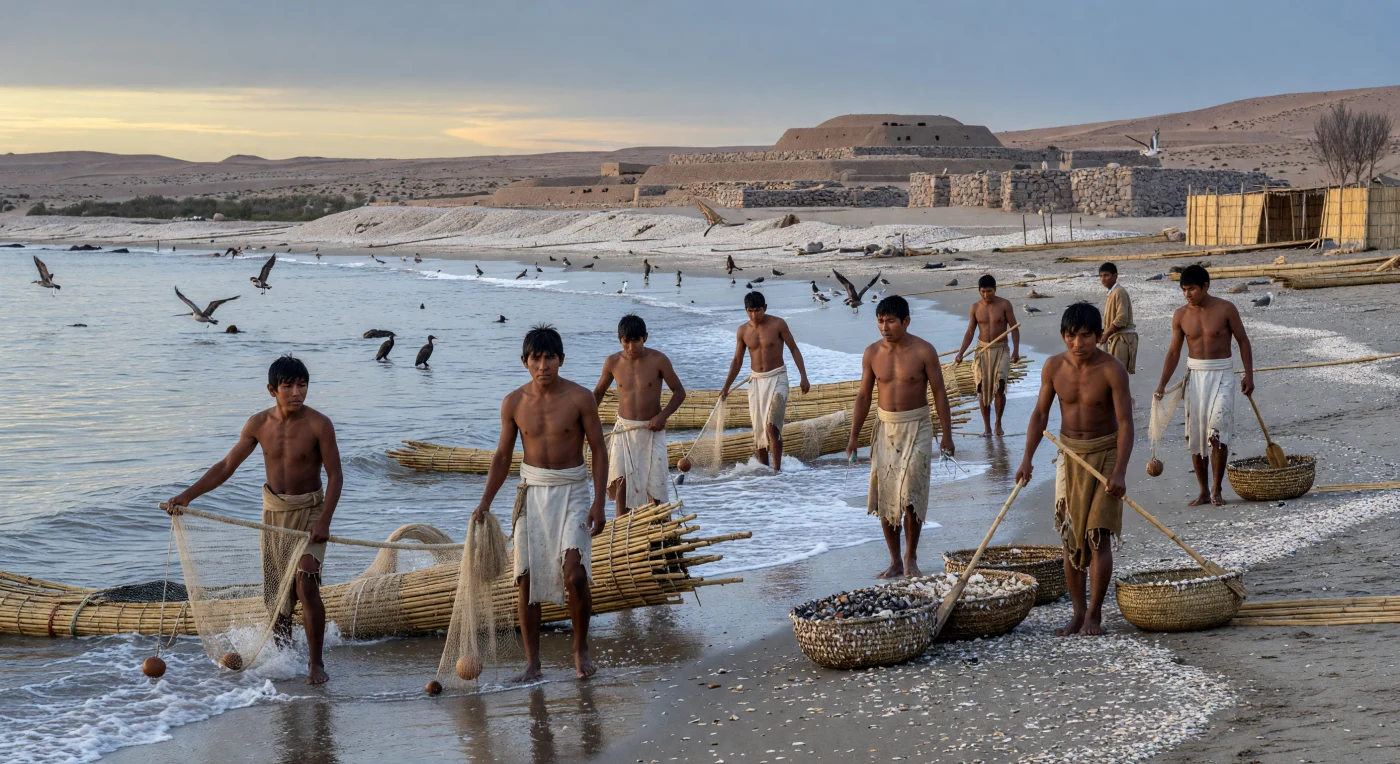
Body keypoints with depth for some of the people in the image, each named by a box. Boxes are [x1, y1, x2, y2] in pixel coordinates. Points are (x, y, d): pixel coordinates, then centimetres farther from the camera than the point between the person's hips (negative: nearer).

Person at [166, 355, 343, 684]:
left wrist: (324, 521, -22)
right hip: (274, 512, 4)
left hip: (310, 512, -4)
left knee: (306, 584, -19)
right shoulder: (259, 424, -3)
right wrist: (188, 495, -3)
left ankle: (316, 663, -9)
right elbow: (226, 466, 5)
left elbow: (335, 475, -12)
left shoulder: (318, 424, -14)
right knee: (276, 592, 9)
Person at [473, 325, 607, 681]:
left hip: (571, 491, -3)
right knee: (526, 577, 2)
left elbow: (598, 451, -4)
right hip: (531, 492, 3)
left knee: (574, 574, -15)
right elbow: (502, 455, 9)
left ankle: (580, 648, 8)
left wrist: (599, 503, -12)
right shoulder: (514, 403, 0)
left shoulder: (579, 398, -8)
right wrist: (485, 502, 2)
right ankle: (532, 662, 13)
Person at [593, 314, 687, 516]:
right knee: (621, 483, -5)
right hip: (623, 430, 2)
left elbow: (679, 392, -3)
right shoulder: (613, 362, -3)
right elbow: (598, 392, 13)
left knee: (654, 485, -1)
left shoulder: (658, 360, -10)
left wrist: (663, 415, -17)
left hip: (651, 431, -2)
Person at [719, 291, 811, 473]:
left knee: (772, 426, -17)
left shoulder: (778, 324, -8)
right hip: (755, 380, 4)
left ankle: (777, 470, -17)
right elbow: (737, 361, 12)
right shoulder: (743, 331, 2)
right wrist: (726, 387, 12)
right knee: (758, 428, 6)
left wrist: (804, 377, -9)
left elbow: (794, 350, -3)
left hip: (776, 378, -4)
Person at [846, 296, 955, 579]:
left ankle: (911, 558, 7)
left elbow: (939, 392, -4)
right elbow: (863, 396, 6)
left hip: (916, 427, -3)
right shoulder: (872, 353, 1)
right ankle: (895, 562, 13)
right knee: (884, 494, 3)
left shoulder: (923, 351, -8)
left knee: (910, 494, -11)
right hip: (885, 426, 3)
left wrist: (946, 434, -7)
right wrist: (854, 436, 4)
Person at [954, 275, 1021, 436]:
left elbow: (1014, 328, -3)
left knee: (999, 388, -12)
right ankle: (987, 427, 11)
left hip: (1001, 350, -2)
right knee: (983, 389, 2)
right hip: (982, 350, 2)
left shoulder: (1004, 305, -5)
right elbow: (970, 332, 6)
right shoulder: (975, 308, 2)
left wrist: (1016, 350, -14)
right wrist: (961, 353, -3)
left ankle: (998, 423, 6)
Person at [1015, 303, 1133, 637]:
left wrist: (1120, 471, -25)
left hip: (1106, 453, -4)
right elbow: (1041, 413, 4)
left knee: (1098, 534, -10)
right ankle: (1078, 612, 15)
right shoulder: (1054, 367, -4)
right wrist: (1027, 459, -4)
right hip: (1070, 455, 4)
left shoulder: (1112, 370, -16)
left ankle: (1095, 614, -1)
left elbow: (1125, 422, -17)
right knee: (1071, 537, 6)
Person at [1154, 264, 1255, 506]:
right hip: (1195, 375, 4)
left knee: (1217, 431, -15)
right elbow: (1174, 351, 5)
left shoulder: (1225, 309, -7)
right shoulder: (1180, 316, 1)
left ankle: (1217, 489, -2)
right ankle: (1203, 491, 16)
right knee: (1195, 434, 5)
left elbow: (1243, 341, 1)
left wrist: (1249, 375, -4)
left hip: (1221, 374, -4)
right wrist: (1162, 384, -3)